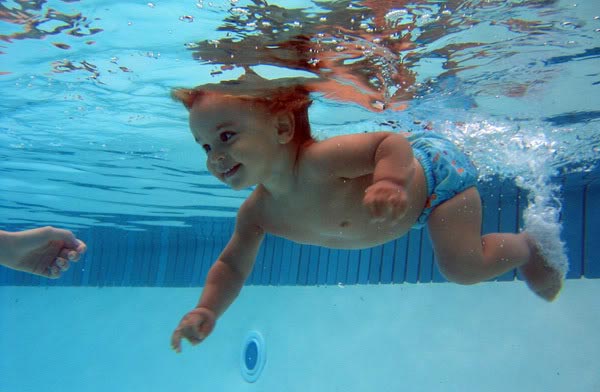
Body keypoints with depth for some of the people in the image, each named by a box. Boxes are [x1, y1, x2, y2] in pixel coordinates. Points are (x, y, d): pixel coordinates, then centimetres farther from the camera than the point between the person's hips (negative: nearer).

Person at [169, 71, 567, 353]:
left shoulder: (320, 161, -44)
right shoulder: (257, 212, -20)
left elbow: (392, 142, -50)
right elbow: (231, 267, -8)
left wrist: (391, 181, -71)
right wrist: (207, 309, -25)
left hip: (433, 164, -7)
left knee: (463, 266, -16)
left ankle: (528, 246, 15)